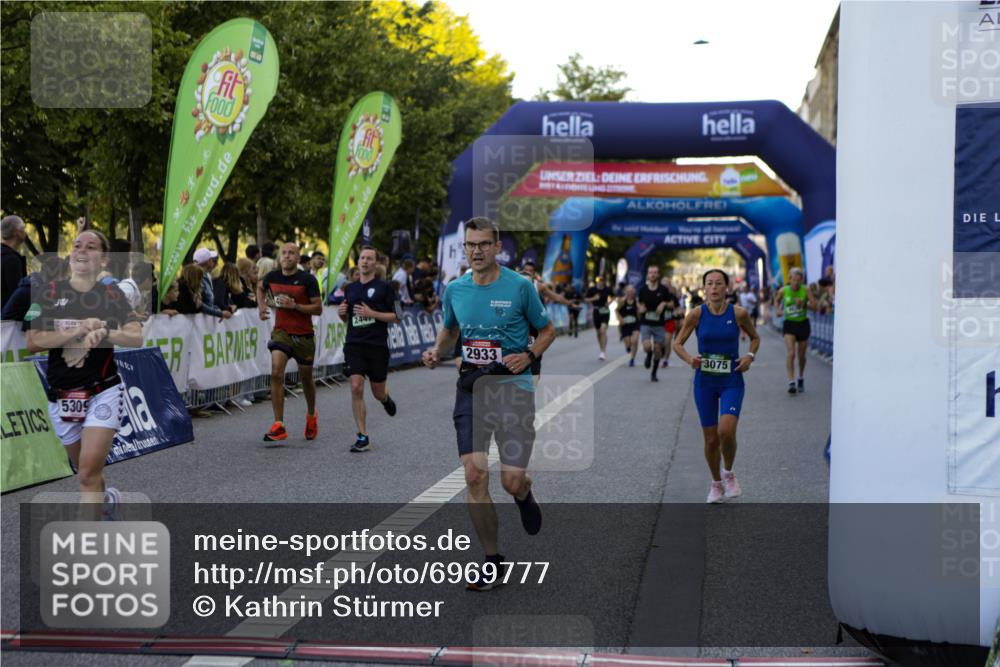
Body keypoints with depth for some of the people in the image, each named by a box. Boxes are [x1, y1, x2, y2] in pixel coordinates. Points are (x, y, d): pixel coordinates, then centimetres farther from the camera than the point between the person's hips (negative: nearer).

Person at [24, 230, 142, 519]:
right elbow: (33, 342, -10)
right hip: (61, 398, 3)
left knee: (89, 473, -14)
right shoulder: (50, 292, 0)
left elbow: (137, 337, -11)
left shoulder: (111, 294, -1)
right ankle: (107, 499, 50)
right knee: (83, 469, 19)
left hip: (103, 394, -3)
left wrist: (104, 333, -29)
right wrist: (78, 330, -21)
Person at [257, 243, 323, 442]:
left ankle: (311, 415, 42)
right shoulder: (272, 277, 0)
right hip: (281, 332, 2)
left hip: (304, 335, -1)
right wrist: (261, 306, 9)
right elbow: (260, 287, 24)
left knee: (306, 378, 12)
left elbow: (318, 308, -10)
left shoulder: (307, 280, -10)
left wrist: (294, 306, -21)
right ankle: (279, 426, -16)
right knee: (276, 373, -18)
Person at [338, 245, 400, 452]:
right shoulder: (350, 288, 12)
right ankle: (363, 437, -5)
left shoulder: (384, 287, -1)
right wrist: (342, 312, 0)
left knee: (378, 393, 7)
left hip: (377, 345, -2)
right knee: (356, 388, -11)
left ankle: (386, 399, 46)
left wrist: (372, 313, -15)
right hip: (354, 344, 2)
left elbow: (396, 317, -4)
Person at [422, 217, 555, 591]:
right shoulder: (454, 290, 6)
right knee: (474, 476, -5)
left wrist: (528, 355, -11)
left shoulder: (519, 287, -5)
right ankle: (492, 562, 9)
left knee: (512, 481, -8)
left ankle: (524, 497, 33)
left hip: (513, 388, -3)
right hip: (471, 388, 3)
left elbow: (547, 330, 6)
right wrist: (436, 350, 5)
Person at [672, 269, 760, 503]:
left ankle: (729, 473, 10)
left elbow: (755, 337, 11)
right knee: (711, 439, 7)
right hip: (704, 382, 1)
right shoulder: (696, 314, -7)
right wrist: (689, 360, -19)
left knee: (726, 432, -20)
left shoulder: (739, 313, -6)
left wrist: (750, 356, -7)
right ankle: (716, 483, 31)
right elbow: (677, 343, 1)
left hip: (732, 381, -1)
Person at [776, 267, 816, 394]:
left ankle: (801, 379, 35)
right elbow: (778, 300, 17)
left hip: (803, 323, 1)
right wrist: (779, 310, 1)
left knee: (801, 355, 11)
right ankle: (791, 383, -20)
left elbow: (814, 306, -7)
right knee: (790, 353, -17)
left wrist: (804, 304, -23)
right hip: (789, 324, -1)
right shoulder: (783, 291, -4)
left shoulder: (805, 290, -6)